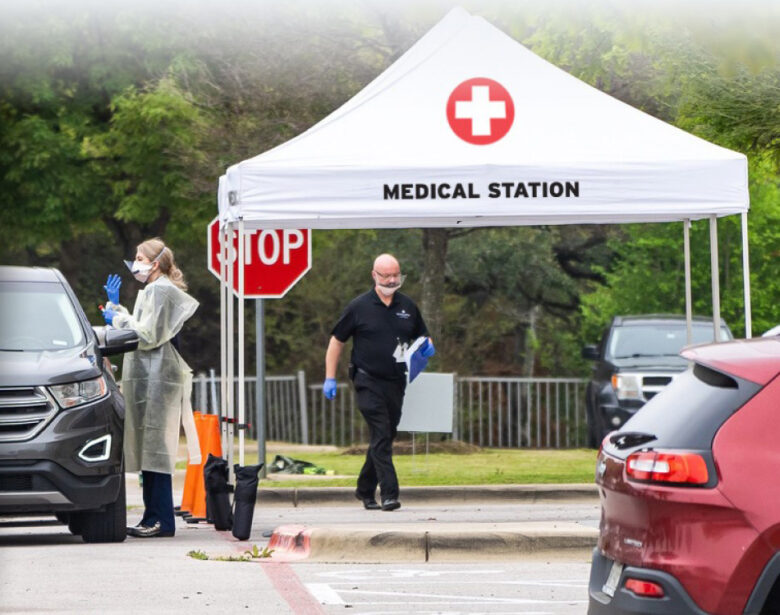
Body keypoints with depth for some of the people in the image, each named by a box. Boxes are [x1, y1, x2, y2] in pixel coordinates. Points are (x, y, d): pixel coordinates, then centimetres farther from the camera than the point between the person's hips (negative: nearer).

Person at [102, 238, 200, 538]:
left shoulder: (160, 291, -10)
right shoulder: (153, 291, 22)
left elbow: (148, 336, -17)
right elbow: (138, 330, 26)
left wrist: (118, 319, -6)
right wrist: (115, 305, 24)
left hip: (155, 378, -11)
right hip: (147, 376, 11)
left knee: (153, 449, -12)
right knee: (148, 449, 9)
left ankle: (161, 520, -13)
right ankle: (153, 518, 10)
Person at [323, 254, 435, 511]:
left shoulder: (407, 307, 10)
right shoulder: (359, 307, -2)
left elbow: (422, 335, 23)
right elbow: (336, 340, 4)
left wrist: (427, 346, -2)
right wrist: (330, 378, -1)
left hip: (396, 382, 5)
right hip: (368, 381, -5)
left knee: (385, 437, 10)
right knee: (381, 437, -14)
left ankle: (365, 490, 25)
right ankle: (389, 494, -18)